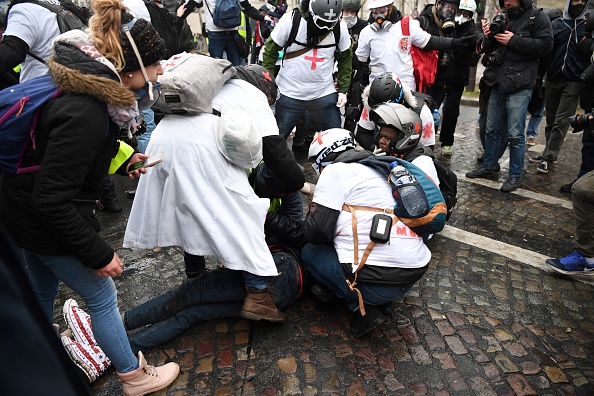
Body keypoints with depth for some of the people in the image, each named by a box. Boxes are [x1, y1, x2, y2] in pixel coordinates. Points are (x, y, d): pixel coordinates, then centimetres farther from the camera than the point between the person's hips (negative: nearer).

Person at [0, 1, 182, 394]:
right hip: (49, 224, -9)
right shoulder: (84, 114, -33)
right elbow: (52, 200, -30)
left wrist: (121, 156, 3)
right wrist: (98, 253, -21)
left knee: (43, 289, 27)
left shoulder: (80, 78, -4)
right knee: (102, 298, 8)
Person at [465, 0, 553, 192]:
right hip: (497, 84, 6)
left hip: (519, 87, -6)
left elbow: (545, 45, -12)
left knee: (515, 134, -4)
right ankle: (488, 166, 27)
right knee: (492, 130, 13)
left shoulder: (537, 17, -2)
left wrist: (513, 41, -16)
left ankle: (515, 176, 6)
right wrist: (488, 38, -2)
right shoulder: (501, 18, 14)